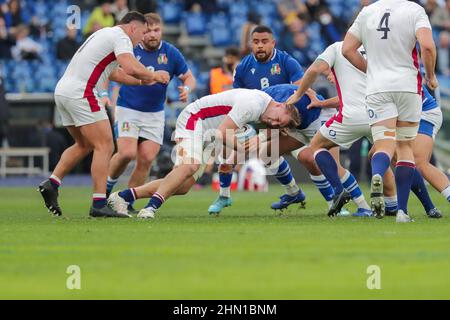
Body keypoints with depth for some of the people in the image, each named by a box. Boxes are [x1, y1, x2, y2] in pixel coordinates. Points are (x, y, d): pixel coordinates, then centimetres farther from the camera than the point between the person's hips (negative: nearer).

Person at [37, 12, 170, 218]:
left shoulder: (106, 34, 25)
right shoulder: (121, 37, -5)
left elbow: (113, 73, 36)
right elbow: (131, 67, -22)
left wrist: (142, 81, 31)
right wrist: (153, 75, -5)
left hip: (62, 90, 10)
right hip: (81, 92, -10)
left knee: (84, 145, 23)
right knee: (104, 147, -8)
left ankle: (51, 183, 13)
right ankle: (99, 205, -13)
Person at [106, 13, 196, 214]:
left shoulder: (170, 53, -4)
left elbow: (189, 77, 6)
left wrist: (186, 88, -17)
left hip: (155, 114, 3)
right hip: (128, 109, -3)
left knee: (146, 159, -7)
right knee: (127, 153, -20)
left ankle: (127, 202, 7)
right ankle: (107, 186, 8)